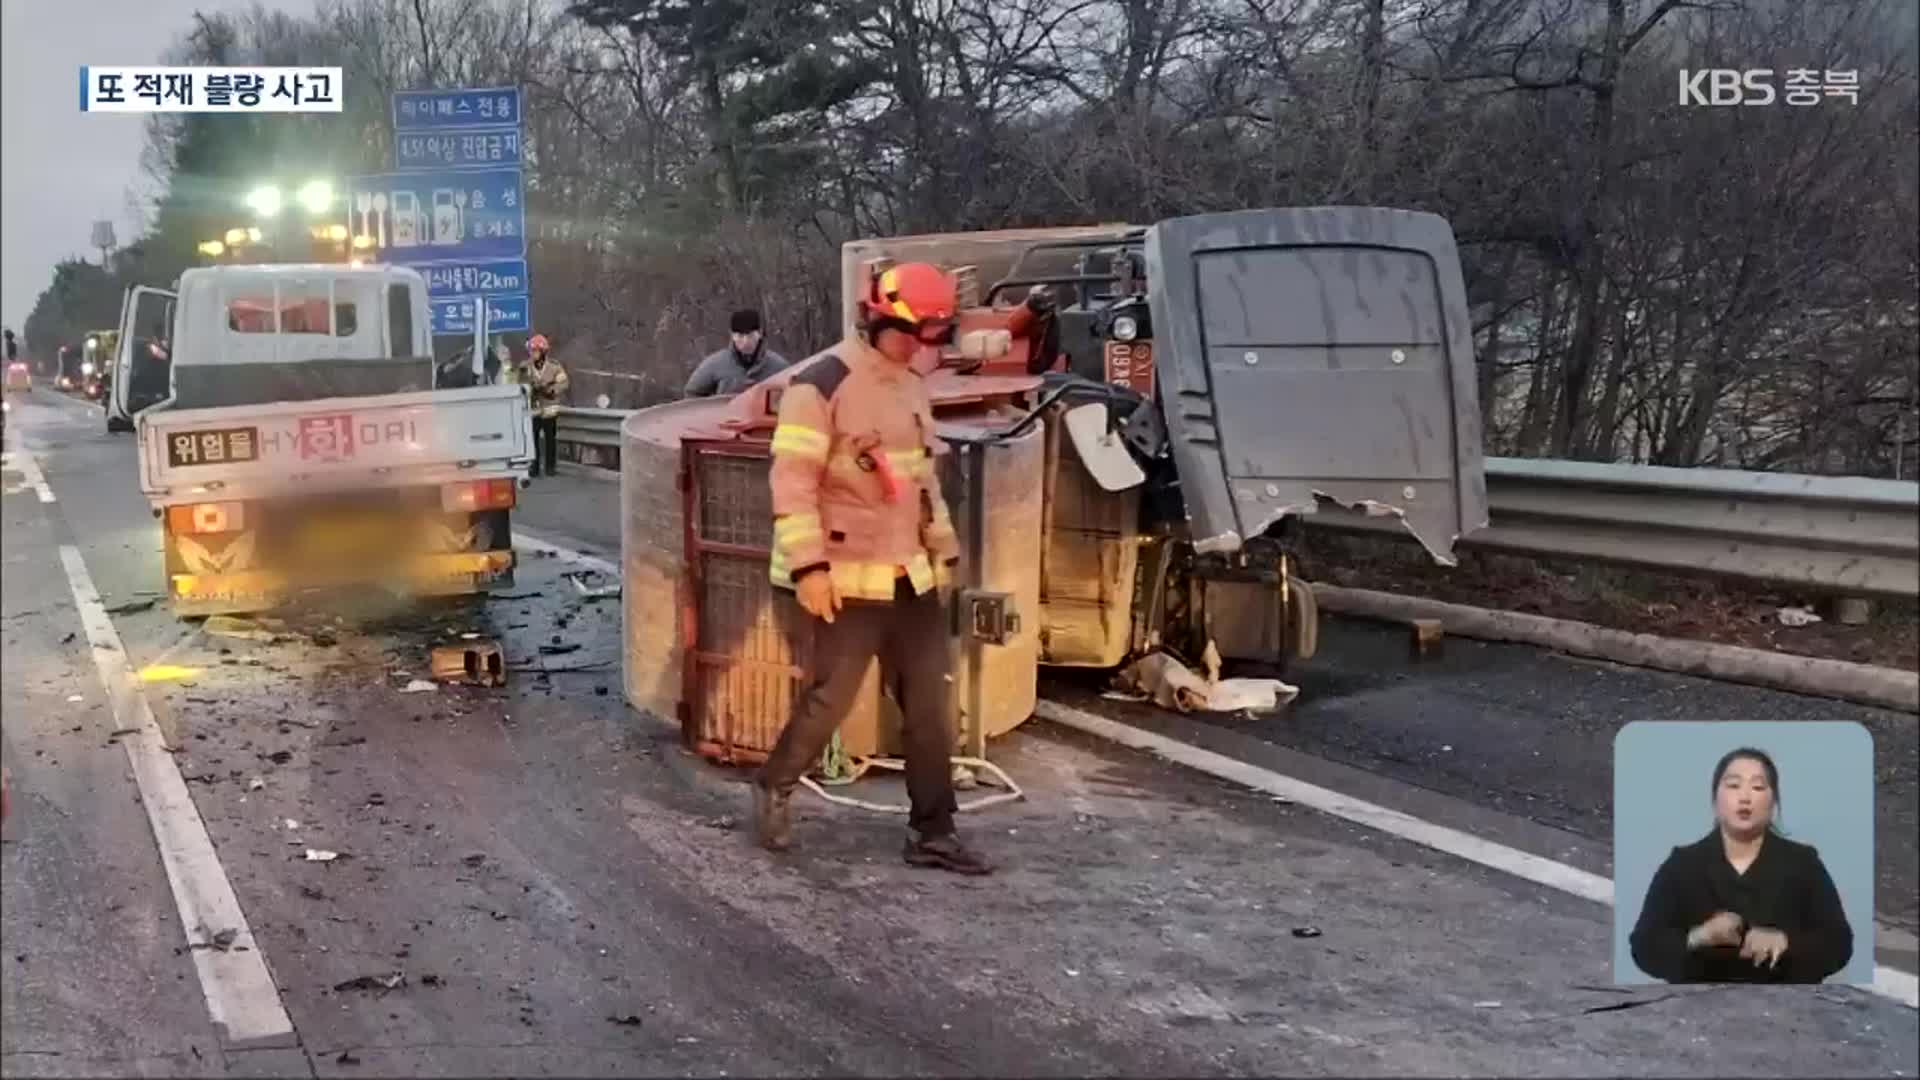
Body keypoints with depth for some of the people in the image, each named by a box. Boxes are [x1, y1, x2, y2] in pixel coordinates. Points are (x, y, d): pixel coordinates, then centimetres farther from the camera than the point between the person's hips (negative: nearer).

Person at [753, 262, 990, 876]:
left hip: (913, 577, 8)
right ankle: (775, 788, 23)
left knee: (929, 706, 6)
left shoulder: (912, 387, 13)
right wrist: (808, 565, -21)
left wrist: (942, 552, 20)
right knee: (829, 698, -2)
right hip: (851, 580, -7)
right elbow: (792, 482, -17)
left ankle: (932, 832, 14)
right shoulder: (821, 386, -13)